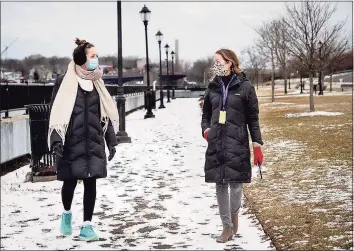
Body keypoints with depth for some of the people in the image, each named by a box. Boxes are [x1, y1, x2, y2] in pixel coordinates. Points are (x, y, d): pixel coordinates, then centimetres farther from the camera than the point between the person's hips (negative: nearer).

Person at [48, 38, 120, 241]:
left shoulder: (97, 82, 8)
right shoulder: (65, 81, -5)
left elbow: (106, 113, 11)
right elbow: (56, 111, -7)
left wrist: (111, 141, 9)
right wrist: (56, 139, -16)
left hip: (94, 142, 4)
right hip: (71, 142, -3)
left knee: (90, 182, 1)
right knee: (70, 181, 5)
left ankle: (87, 226, 8)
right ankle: (67, 213, 35)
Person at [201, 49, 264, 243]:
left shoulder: (245, 87, -2)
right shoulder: (213, 87, 9)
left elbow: (253, 119, -1)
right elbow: (206, 114, 17)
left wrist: (257, 145, -5)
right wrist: (206, 130, -3)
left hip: (237, 143, -3)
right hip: (216, 144, 4)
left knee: (235, 183, -2)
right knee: (220, 185, 4)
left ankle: (234, 214, 26)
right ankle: (227, 226, 15)